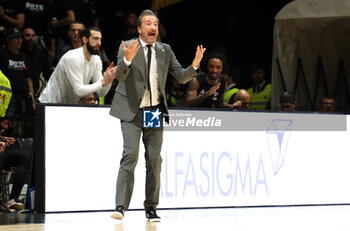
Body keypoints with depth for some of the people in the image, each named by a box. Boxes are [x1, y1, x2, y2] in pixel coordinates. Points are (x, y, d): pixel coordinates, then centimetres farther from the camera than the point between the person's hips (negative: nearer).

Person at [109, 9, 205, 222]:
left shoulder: (165, 50, 9)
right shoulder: (128, 48, -3)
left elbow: (181, 77, 8)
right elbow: (120, 76, -14)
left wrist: (195, 64, -11)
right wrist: (127, 59, -34)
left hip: (155, 111, 4)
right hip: (132, 111, -4)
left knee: (154, 160, 4)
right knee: (130, 155, -14)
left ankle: (151, 208, 12)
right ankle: (121, 206, -13)